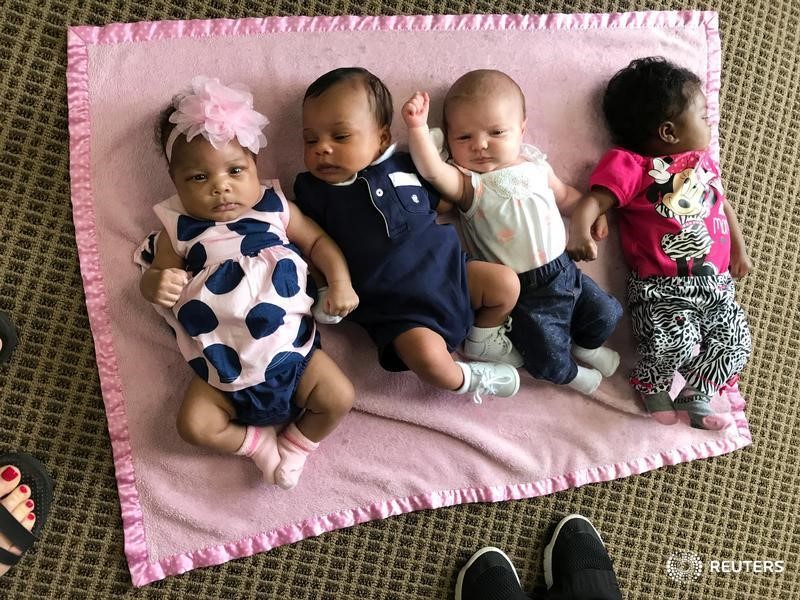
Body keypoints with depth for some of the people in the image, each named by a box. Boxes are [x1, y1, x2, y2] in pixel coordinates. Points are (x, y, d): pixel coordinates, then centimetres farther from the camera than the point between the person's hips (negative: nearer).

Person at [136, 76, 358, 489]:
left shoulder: (276, 210, 2)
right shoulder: (178, 230, 0)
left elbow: (318, 241, 10)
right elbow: (154, 279, 4)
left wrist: (340, 281, -7)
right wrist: (157, 284, -22)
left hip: (291, 348, 0)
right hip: (221, 366, 0)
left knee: (339, 399, -10)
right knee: (194, 425, -12)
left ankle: (296, 443, 17)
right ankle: (259, 441, 13)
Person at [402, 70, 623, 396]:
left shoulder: (535, 165, 3)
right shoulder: (468, 183, -15)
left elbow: (564, 195, 22)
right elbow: (431, 170, -36)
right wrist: (417, 127, -47)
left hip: (563, 269, 5)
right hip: (523, 291, -5)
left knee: (607, 314, 12)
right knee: (550, 361, -7)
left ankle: (583, 345, 45)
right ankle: (569, 374, 30)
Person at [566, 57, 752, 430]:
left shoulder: (702, 161, 17)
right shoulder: (631, 167, -8)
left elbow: (722, 204, 28)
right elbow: (593, 201, -19)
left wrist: (739, 250, 24)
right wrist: (579, 231, -39)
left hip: (715, 282, 7)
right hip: (661, 288, -7)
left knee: (736, 342, 0)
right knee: (678, 341, -25)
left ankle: (694, 393, 16)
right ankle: (654, 385, 6)